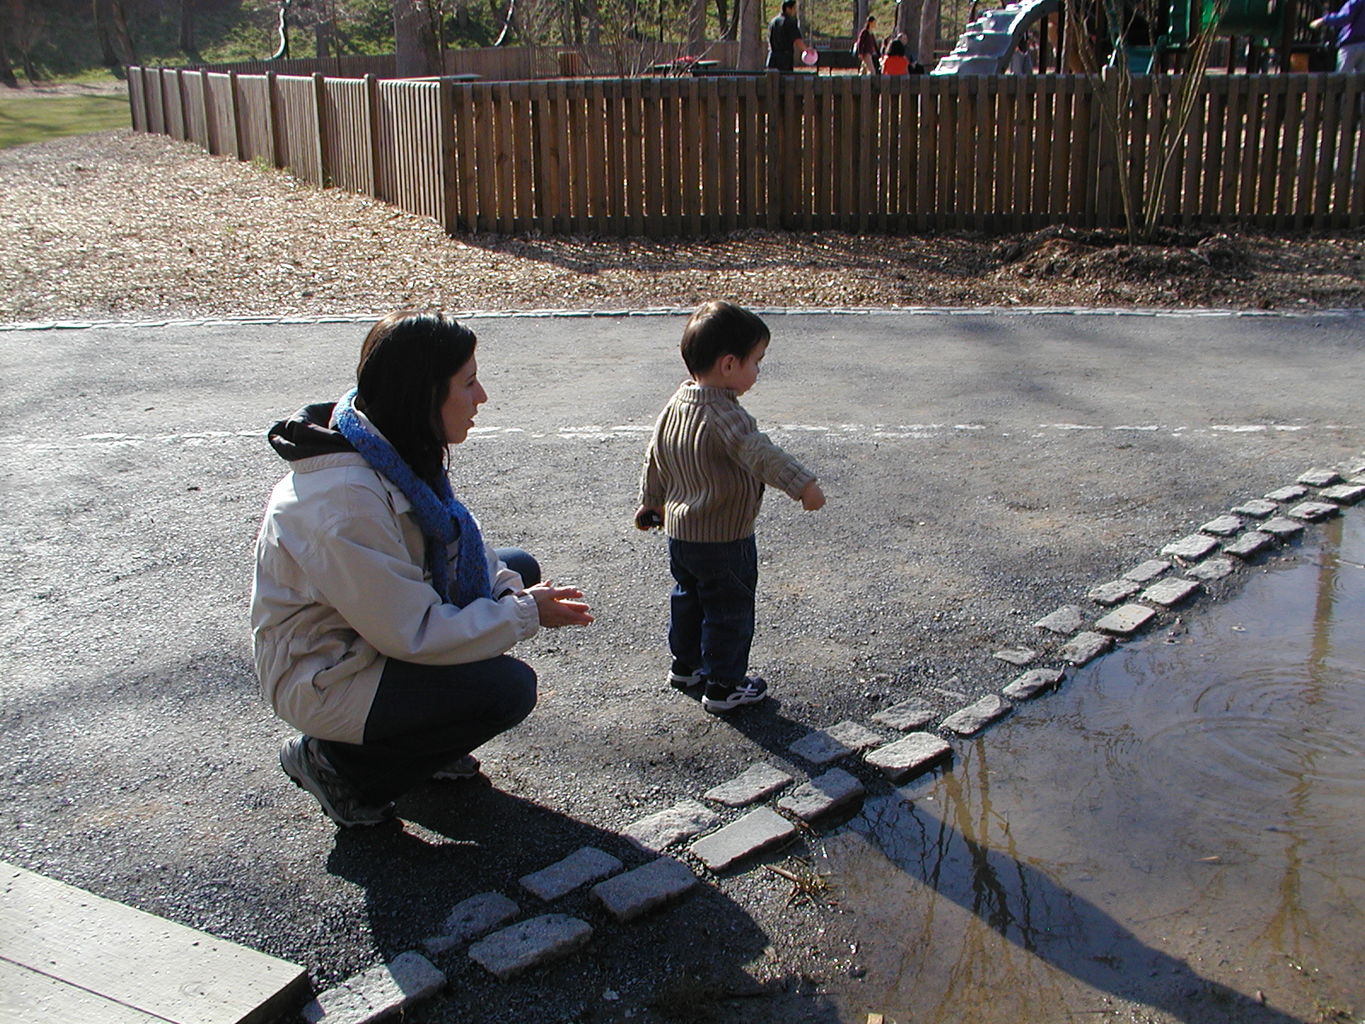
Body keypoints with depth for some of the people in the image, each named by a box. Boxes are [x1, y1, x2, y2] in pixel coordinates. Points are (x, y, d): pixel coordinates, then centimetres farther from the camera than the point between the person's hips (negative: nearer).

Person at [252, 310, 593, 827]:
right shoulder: (345, 501, -33)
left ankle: (424, 739, 15)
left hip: (381, 628, 9)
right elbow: (413, 634, -28)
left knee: (519, 568, 8)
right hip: (324, 681, -9)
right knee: (509, 687, -21)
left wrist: (519, 591, -13)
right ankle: (340, 765, -2)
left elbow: (455, 550, 6)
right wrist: (525, 614, -20)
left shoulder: (398, 454, -5)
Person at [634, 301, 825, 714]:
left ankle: (685, 665, 41)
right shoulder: (723, 413, -26)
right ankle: (723, 687, 18)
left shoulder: (676, 403, 2)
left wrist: (652, 502, 28)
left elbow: (655, 457, 14)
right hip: (724, 540, -9)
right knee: (729, 611, 7)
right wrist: (802, 484, -49)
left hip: (678, 532, 9)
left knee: (688, 598, 25)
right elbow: (758, 453, -42)